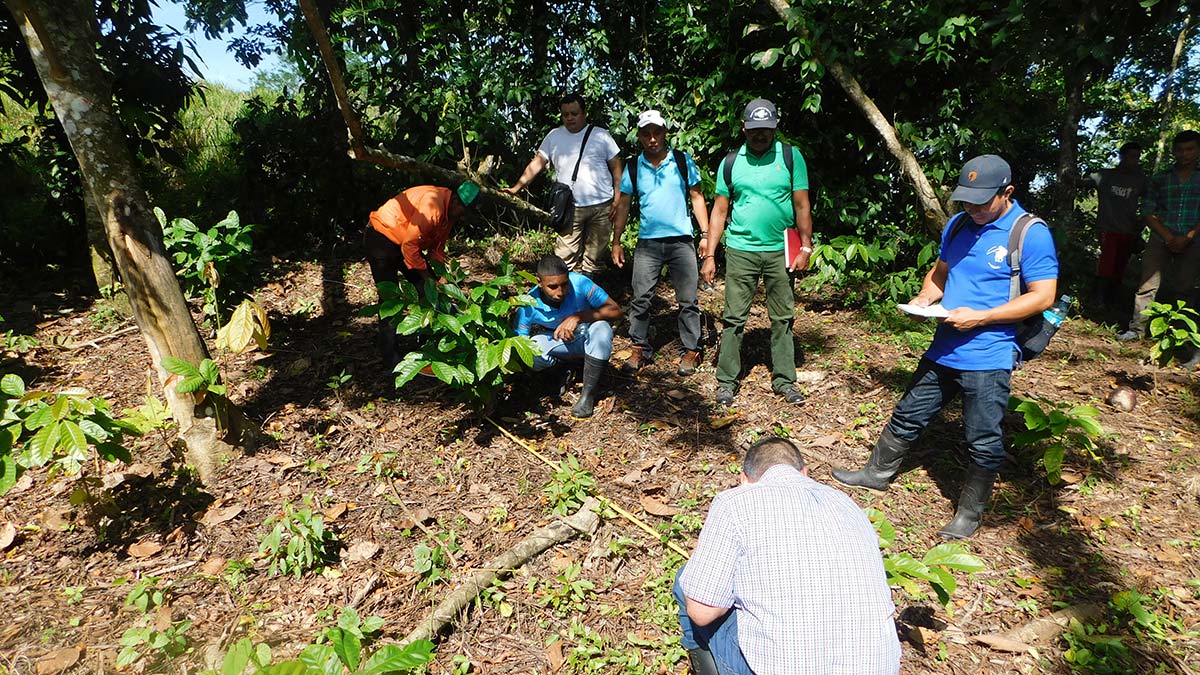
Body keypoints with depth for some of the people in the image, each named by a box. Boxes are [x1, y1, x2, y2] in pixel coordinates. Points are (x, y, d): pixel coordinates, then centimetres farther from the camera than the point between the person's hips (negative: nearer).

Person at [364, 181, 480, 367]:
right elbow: (409, 245, -28)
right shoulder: (432, 204, -31)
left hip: (405, 240, 10)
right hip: (381, 238, -9)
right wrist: (426, 276, -17)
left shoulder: (449, 212, -1)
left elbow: (437, 247, 7)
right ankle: (391, 356, -1)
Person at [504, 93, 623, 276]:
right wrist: (517, 187, -5)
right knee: (565, 257, -6)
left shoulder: (600, 135, 5)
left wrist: (618, 198, -3)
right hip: (571, 208, 0)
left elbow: (616, 167, 5)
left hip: (602, 206, 0)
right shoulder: (554, 136, 8)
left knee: (594, 255, 9)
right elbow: (537, 163, 6)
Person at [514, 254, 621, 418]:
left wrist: (579, 316, -39)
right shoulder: (529, 306, -24)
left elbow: (615, 310, -26)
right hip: (556, 342, 1)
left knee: (602, 329, -35)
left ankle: (588, 394, -21)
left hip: (586, 337, 0)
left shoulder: (579, 283, -28)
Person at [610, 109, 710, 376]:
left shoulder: (683, 161, 2)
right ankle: (640, 349, 15)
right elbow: (623, 205, 9)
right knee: (640, 299, 2)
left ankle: (691, 351, 14)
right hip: (647, 242, 1)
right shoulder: (633, 167, 5)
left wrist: (706, 234, -3)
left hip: (681, 241, -1)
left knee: (688, 301, 3)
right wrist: (616, 242, 5)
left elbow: (697, 198, 4)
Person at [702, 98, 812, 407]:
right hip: (740, 250, 0)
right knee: (734, 318, 1)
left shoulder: (791, 157, 4)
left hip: (781, 251, 1)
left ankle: (784, 380, 18)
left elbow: (801, 205, 3)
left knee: (783, 318, 7)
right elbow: (720, 210, 6)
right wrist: (709, 255, 0)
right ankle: (726, 381, 10)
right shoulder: (730, 163, 6)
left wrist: (805, 247, -4)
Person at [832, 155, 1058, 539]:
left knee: (983, 442, 7)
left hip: (987, 359, -6)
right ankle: (878, 473, 36)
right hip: (943, 349, 6)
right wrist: (925, 298, -2)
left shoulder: (1031, 234, -12)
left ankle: (970, 513, 25)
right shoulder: (958, 224, 8)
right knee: (908, 415, 17)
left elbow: (1043, 296, -14)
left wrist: (979, 317, -21)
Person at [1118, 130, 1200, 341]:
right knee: (1148, 285, -6)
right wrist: (1169, 237, -9)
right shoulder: (1160, 180, 7)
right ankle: (1136, 328, -5)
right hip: (1160, 240, 0)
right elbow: (1150, 214, 2)